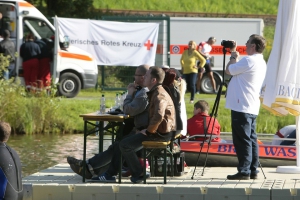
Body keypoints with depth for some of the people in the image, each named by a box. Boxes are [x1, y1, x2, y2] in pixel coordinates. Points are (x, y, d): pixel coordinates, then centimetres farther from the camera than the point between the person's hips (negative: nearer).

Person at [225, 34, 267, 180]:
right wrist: (234, 53, 24)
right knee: (251, 139, 10)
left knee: (242, 140, -8)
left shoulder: (249, 61, -15)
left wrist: (233, 56, 6)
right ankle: (253, 171, 10)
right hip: (252, 108, 10)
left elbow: (229, 70, -8)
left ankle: (244, 171, -8)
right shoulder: (260, 62, 16)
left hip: (241, 107, -10)